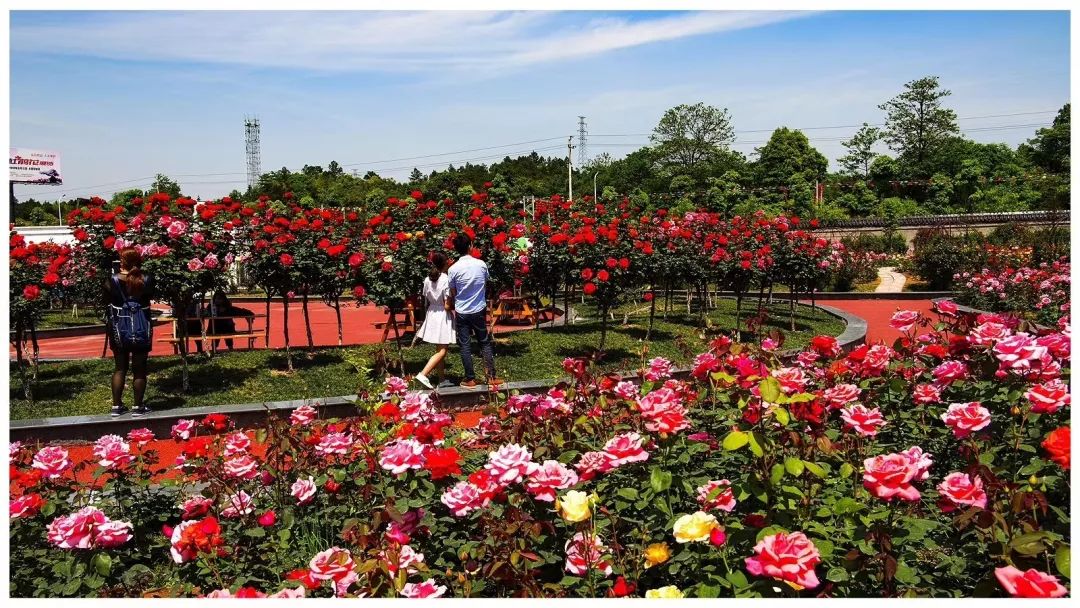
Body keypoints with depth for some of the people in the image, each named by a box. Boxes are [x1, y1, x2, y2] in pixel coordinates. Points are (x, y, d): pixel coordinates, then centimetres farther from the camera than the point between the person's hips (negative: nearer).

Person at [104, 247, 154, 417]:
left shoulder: (112, 281, -8)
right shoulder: (147, 280, -8)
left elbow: (107, 303, 0)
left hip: (119, 328, 1)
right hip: (141, 328, -1)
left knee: (120, 368, 13)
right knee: (139, 369, 6)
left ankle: (116, 406, 17)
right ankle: (138, 407, 10)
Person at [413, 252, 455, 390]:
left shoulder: (427, 280, 2)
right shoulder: (446, 280, -17)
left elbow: (426, 300, 8)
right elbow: (447, 306, -16)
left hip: (431, 315, 7)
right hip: (443, 316, -7)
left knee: (440, 349, 15)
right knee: (442, 351, -4)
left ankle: (443, 379, 21)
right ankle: (423, 374, -16)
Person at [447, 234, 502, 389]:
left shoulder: (453, 269, -12)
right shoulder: (481, 264, -6)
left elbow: (453, 292, 0)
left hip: (462, 312, -1)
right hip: (479, 310, 2)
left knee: (465, 346, 6)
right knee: (485, 343, 12)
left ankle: (470, 379, 10)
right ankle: (491, 376, 12)